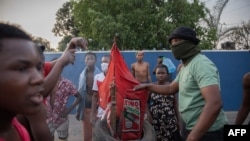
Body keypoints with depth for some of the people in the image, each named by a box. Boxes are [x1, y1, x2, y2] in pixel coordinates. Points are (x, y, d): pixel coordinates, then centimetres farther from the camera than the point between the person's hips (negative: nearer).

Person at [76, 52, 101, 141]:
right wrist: (78, 110, 8)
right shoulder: (82, 74, 4)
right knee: (87, 134, 13)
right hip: (85, 106, 3)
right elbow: (80, 92, 8)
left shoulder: (99, 74, -8)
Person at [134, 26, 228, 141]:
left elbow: (214, 104, -30)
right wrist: (147, 86, 16)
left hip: (208, 132, -9)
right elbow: (171, 89, 23)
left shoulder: (201, 64, -20)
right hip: (194, 128, 9)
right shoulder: (185, 67, 12)